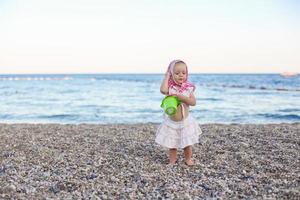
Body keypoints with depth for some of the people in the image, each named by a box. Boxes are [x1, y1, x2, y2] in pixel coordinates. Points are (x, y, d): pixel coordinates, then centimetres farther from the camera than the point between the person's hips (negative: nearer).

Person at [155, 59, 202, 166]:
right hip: (171, 123, -1)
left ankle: (188, 159, 32)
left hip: (185, 122, 1)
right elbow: (163, 90, -34)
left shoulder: (188, 88, -6)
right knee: (172, 145, 10)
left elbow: (193, 102, -13)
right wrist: (166, 76, -21)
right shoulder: (170, 87, -10)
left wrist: (180, 97, -26)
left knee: (187, 144, 10)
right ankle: (172, 161, 28)